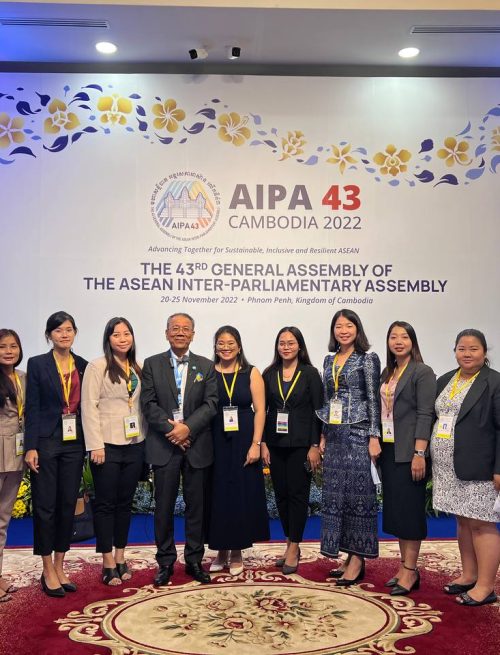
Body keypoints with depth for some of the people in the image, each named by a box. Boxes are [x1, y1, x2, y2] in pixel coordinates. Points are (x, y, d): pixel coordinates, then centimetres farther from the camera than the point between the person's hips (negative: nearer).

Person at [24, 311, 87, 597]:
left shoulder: (83, 365, 7)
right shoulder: (37, 364, -2)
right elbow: (32, 408, -6)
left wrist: (90, 443, 4)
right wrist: (31, 447, -12)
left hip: (74, 443, 3)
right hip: (46, 442, -3)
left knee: (68, 506, 8)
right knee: (45, 506, 2)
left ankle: (60, 567, 20)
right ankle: (48, 571, 13)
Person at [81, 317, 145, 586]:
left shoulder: (137, 369, 10)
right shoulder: (97, 367, -5)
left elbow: (143, 405, 11)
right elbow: (89, 407, -9)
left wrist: (145, 438, 3)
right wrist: (96, 445, -15)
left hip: (134, 444, 5)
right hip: (107, 445, -5)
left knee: (125, 502, 11)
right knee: (105, 503, 2)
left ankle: (120, 556, 22)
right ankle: (108, 561, 10)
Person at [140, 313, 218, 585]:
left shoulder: (206, 366, 8)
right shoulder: (152, 364, 6)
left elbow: (211, 404, -1)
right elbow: (148, 403, -2)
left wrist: (188, 427, -14)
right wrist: (171, 428, -13)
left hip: (197, 446, 1)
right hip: (164, 446, -1)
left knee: (196, 506, 7)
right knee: (164, 507, 4)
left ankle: (194, 560, 19)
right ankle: (165, 562, 16)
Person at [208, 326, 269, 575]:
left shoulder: (251, 373, 2)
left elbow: (260, 410, -1)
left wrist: (255, 444, -9)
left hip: (243, 442, 0)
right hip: (216, 442, 0)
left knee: (242, 495, 5)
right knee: (218, 495, 6)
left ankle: (237, 552, 19)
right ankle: (221, 550, 20)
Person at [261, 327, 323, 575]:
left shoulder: (310, 374, -2)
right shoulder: (269, 374, 7)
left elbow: (317, 411, -4)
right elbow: (262, 410, 7)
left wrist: (315, 446, -9)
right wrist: (263, 443, 1)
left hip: (301, 443, -3)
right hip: (275, 444, 3)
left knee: (298, 494, -1)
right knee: (281, 495, 8)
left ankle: (293, 548, 8)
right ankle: (291, 545, 20)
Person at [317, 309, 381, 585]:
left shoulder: (368, 359, -3)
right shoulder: (329, 360, 13)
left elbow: (374, 399, -7)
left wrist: (374, 437, -12)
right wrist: (323, 436, 13)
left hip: (358, 434, -6)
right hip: (334, 436, 6)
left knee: (358, 492, -3)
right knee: (335, 494, 6)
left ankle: (358, 560, 4)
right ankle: (349, 557, 16)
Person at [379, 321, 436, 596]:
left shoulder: (422, 372, -7)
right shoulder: (387, 373, 14)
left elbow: (425, 415, -13)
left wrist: (419, 453, -19)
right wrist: (377, 445, 9)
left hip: (408, 451, -7)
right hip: (388, 449, 7)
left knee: (409, 508, -2)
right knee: (394, 508, 10)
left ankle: (410, 570, 5)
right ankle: (404, 566, 19)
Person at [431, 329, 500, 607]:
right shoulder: (445, 380, 13)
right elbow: (435, 417, 16)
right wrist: (433, 459, 10)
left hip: (478, 468, -6)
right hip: (449, 467, 7)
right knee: (463, 520, 14)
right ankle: (469, 575, 25)